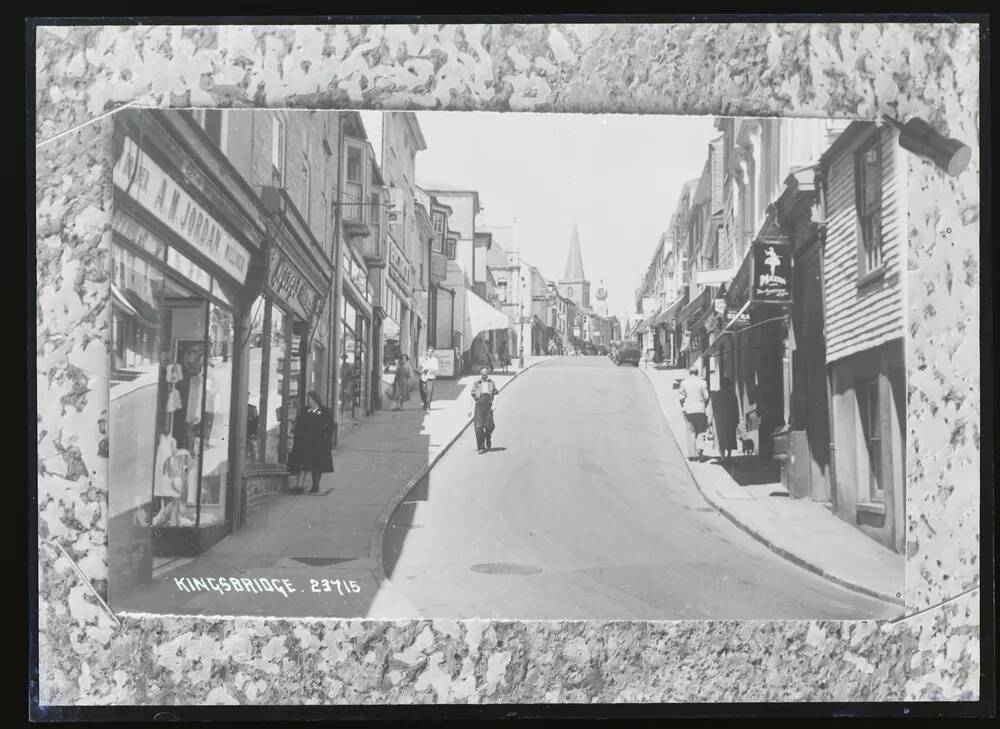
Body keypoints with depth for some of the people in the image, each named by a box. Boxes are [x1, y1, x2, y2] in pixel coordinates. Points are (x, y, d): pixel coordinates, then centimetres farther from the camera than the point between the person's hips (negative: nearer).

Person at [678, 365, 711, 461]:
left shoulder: (684, 383, 0)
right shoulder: (702, 382, -2)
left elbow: (682, 397, 0)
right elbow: (706, 397, -2)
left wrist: (683, 408, 12)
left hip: (688, 410, 1)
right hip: (700, 410, -1)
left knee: (691, 432, 5)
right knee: (700, 431, 7)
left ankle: (691, 454, 5)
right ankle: (700, 448, -16)